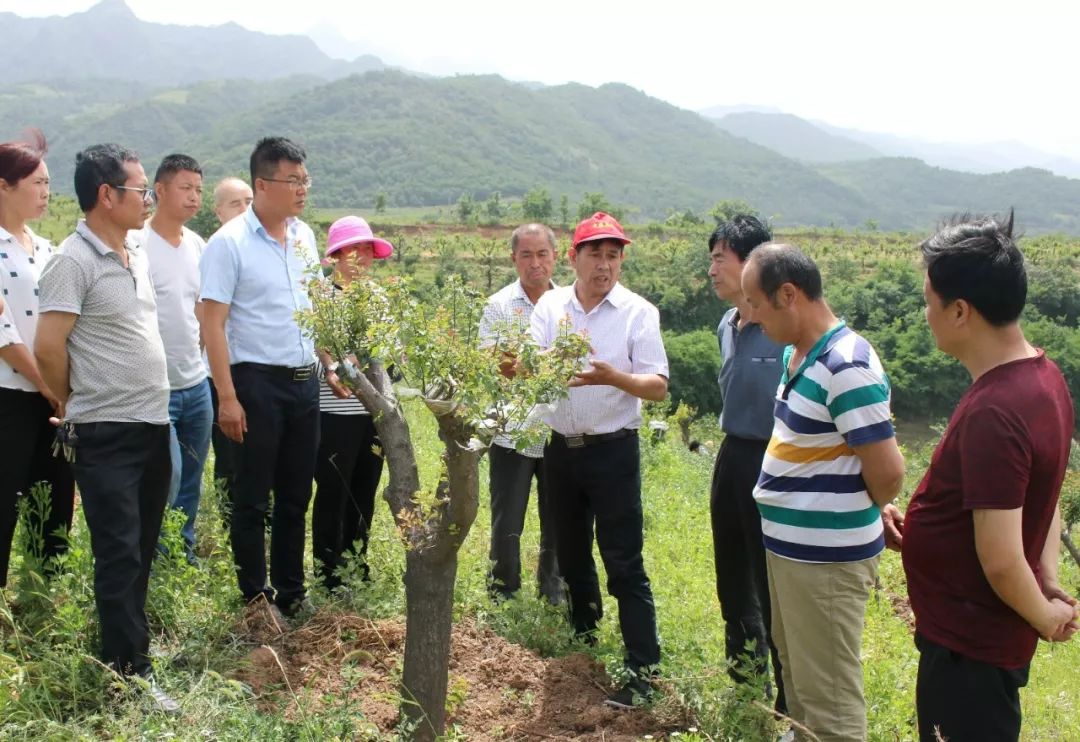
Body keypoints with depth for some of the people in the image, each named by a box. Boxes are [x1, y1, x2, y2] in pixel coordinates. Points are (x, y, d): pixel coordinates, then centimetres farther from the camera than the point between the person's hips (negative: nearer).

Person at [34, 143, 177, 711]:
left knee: (142, 551, 16)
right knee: (120, 554, -2)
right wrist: (80, 406, -3)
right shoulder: (74, 261, -14)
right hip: (106, 436, -8)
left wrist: (149, 400, 15)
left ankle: (131, 638, 30)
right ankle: (130, 672, 6)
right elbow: (47, 348, -16)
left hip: (153, 425, 8)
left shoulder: (136, 256, 12)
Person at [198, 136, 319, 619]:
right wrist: (227, 397, -18)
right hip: (257, 382, -6)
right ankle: (254, 599, 16)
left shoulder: (304, 236, 10)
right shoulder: (229, 243, -10)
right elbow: (212, 323, -13)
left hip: (304, 380, 6)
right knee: (252, 500, 4)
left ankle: (291, 595, 25)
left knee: (296, 497, 13)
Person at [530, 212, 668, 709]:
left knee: (624, 564, -4)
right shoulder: (550, 306, 2)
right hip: (561, 446, 4)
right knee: (571, 555, 19)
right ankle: (584, 643, 39)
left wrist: (614, 377, -31)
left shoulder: (638, 312, -7)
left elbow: (658, 387, -12)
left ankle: (643, 672, 3)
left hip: (612, 450, -4)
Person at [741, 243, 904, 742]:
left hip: (825, 559, -10)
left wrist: (855, 514, -3)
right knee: (796, 671, 25)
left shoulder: (846, 367, -22)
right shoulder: (796, 355, 7)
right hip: (788, 546, 10)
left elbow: (887, 474, -22)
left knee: (827, 694, 2)